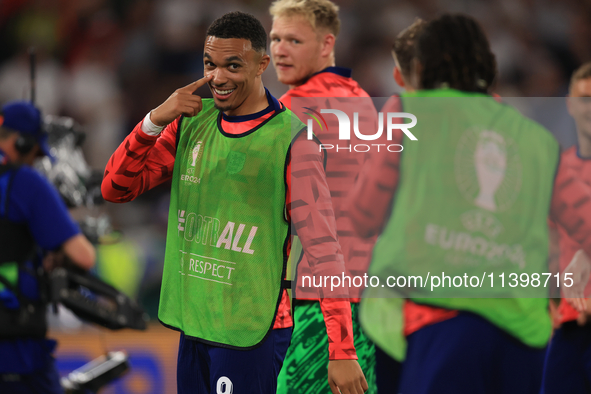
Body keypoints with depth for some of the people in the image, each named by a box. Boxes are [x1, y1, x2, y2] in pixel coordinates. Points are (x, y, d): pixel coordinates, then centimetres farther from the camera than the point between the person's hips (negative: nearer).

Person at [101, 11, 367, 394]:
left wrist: (342, 353, -17)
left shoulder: (291, 142, -12)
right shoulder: (192, 122, 6)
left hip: (251, 333, -6)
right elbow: (116, 189, 5)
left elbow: (324, 251, -13)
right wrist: (155, 120, -12)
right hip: (192, 321, 6)